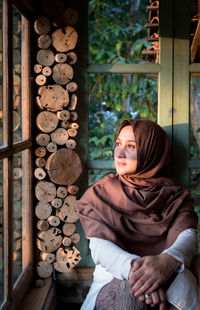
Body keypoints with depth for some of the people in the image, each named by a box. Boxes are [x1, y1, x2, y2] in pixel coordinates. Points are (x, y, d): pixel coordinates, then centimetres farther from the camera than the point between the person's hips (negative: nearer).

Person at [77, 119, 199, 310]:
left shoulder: (175, 196, 10)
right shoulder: (100, 194, 10)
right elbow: (99, 246, -6)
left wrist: (168, 260, -35)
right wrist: (133, 268, -29)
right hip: (114, 283, -1)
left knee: (182, 281, -34)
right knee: (131, 290, -36)